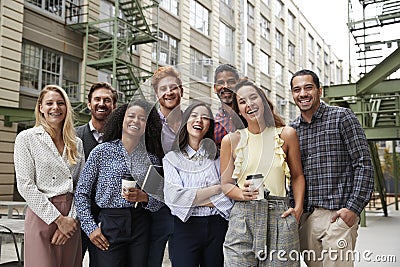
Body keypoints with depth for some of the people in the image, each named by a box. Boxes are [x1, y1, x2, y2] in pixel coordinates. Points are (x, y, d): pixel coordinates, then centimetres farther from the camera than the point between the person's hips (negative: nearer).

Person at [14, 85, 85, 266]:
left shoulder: (76, 143, 10)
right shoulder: (26, 138, -2)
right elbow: (25, 186, -9)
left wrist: (72, 218, -6)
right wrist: (58, 219, -11)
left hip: (71, 220, 4)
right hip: (42, 216, -4)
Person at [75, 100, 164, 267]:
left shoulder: (152, 158, 5)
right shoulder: (102, 151, -2)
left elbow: (158, 202, 8)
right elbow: (81, 193, 1)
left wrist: (144, 197, -12)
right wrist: (90, 227, -4)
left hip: (141, 227, 3)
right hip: (109, 225, -2)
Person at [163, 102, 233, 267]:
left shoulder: (217, 156, 6)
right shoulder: (172, 158, 1)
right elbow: (173, 197, -13)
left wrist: (193, 199, -11)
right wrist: (217, 188, -10)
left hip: (217, 228, 2)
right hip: (185, 228, -2)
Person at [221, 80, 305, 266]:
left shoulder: (286, 134, 7)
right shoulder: (231, 140, 6)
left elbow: (297, 176, 14)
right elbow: (225, 184, 8)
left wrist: (298, 208, 1)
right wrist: (243, 194, -12)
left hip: (279, 217, 0)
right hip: (242, 217, 0)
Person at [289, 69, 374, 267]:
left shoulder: (342, 117, -1)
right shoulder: (292, 129, 12)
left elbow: (364, 165, -6)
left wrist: (353, 208, -13)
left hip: (337, 214, -4)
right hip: (305, 217, 5)